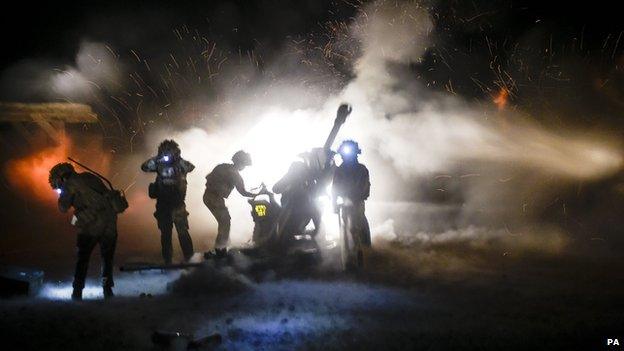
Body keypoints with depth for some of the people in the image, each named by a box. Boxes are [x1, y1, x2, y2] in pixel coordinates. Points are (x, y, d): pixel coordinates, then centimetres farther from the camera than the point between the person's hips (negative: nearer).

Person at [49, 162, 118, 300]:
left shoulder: (70, 184, 1)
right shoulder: (88, 177, 21)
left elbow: (63, 208, -2)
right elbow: (106, 192, 21)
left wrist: (62, 196, 17)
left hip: (91, 225, -5)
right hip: (110, 221, 5)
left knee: (83, 258, 7)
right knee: (107, 258, 16)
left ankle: (77, 292, 6)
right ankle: (107, 289, 14)